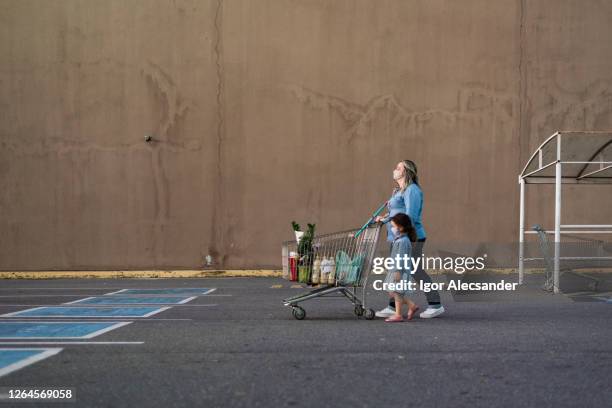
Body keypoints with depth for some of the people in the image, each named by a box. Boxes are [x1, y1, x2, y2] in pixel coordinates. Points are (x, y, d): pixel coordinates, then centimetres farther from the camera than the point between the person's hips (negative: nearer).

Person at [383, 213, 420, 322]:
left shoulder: (403, 241, -19)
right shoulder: (398, 239, 12)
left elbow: (401, 258, -23)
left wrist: (398, 271, -24)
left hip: (400, 271, -10)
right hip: (395, 270, 10)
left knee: (397, 292, -2)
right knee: (393, 292, 13)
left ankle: (398, 315, 7)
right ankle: (412, 306, 22)